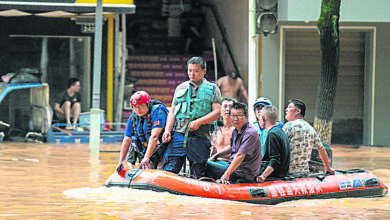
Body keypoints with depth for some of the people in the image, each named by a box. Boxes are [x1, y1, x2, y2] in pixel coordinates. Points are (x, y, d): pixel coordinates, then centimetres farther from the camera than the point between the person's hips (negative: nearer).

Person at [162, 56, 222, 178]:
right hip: (179, 135, 2)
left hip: (200, 138, -2)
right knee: (170, 170, -9)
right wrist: (167, 131, 0)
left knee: (197, 175, -1)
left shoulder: (213, 89, 11)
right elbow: (172, 112, 16)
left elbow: (217, 112, 0)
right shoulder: (180, 88, 19)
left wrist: (198, 122, -14)